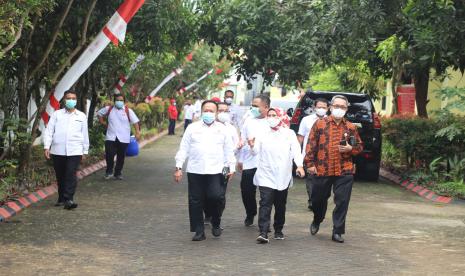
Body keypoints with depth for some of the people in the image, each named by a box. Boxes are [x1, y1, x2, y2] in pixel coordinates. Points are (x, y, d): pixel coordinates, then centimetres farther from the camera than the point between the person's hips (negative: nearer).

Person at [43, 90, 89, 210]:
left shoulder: (81, 116, 11)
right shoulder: (56, 114, 8)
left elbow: (85, 134, 15)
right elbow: (49, 131, 5)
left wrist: (85, 150, 15)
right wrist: (47, 146, -5)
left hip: (75, 151, -1)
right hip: (58, 151, 1)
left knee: (71, 175, -12)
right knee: (60, 176, 8)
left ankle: (68, 199, -14)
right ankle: (61, 199, 20)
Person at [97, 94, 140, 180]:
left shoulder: (128, 111, 0)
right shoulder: (108, 109, 5)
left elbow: (135, 121, -1)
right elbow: (99, 114, 20)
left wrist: (137, 132, -10)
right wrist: (103, 123, 9)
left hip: (123, 139, 0)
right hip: (111, 137, 0)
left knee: (121, 157, 6)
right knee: (109, 155, -10)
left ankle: (118, 173, 21)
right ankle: (109, 171, 11)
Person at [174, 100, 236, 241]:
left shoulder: (222, 129, 11)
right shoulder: (193, 128, 9)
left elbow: (228, 150, 13)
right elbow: (183, 148, 8)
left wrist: (231, 167, 7)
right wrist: (178, 167, 2)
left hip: (215, 171, -1)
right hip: (195, 171, 1)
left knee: (216, 196, -17)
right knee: (195, 201, 2)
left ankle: (216, 224, 8)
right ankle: (199, 231, 11)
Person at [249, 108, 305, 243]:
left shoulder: (289, 133, 8)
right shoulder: (262, 135, 11)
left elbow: (296, 150, -1)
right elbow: (256, 152, 5)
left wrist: (299, 165, -17)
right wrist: (252, 146, -17)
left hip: (283, 176, 1)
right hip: (266, 176, -1)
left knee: (280, 205, 10)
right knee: (265, 203, -12)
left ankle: (278, 231, 23)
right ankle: (263, 232, -19)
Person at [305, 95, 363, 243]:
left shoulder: (351, 127, 7)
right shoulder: (320, 124, 2)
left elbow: (359, 146, 14)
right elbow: (311, 145, 0)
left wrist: (351, 149, -7)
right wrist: (310, 163, -6)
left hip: (344, 171, 1)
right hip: (321, 170, 0)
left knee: (342, 202, -2)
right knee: (318, 199, 14)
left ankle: (338, 231, 8)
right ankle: (317, 221, 42)